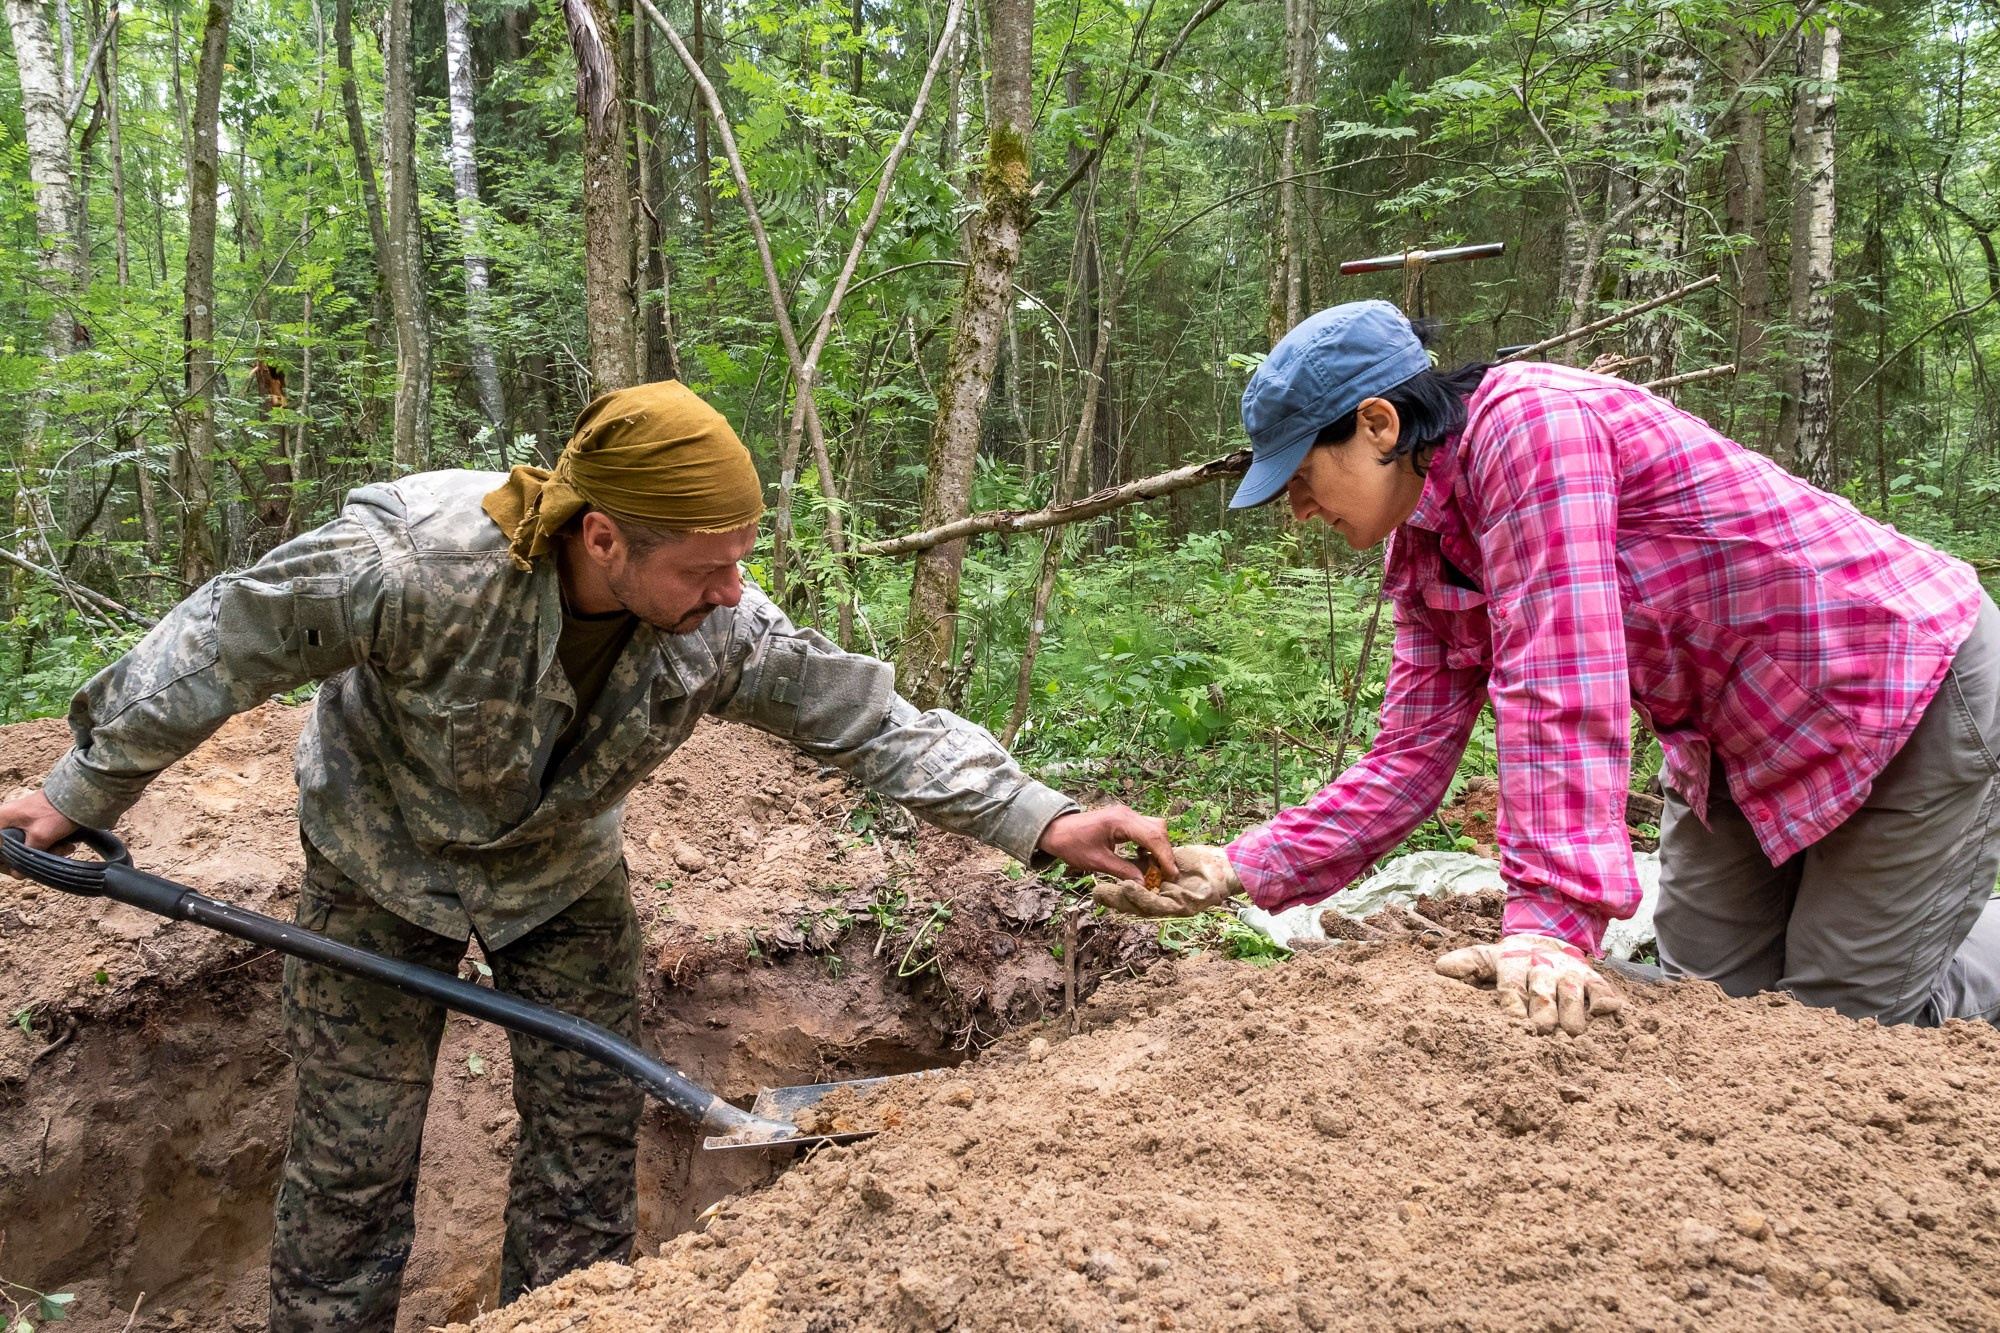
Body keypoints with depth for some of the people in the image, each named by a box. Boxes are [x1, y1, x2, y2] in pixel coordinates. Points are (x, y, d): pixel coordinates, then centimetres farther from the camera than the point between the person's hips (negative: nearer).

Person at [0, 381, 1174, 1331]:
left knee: (592, 1123, 6)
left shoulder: (722, 626, -27)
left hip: (565, 876, 3)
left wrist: (1041, 821, -29)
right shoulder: (414, 556, -38)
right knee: (356, 1154, 4)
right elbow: (220, 648, -24)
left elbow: (873, 720, -21)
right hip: (385, 870, -3)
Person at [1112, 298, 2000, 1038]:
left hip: (1907, 682, -8)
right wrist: (1242, 870, -7)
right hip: (1740, 737, 8)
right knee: (1711, 991, 12)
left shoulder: (1529, 426, -28)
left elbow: (1559, 691, -36)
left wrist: (1551, 924, -39)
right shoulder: (1423, 557, -1)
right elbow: (1411, 761, -1)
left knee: (1841, 1016, -3)